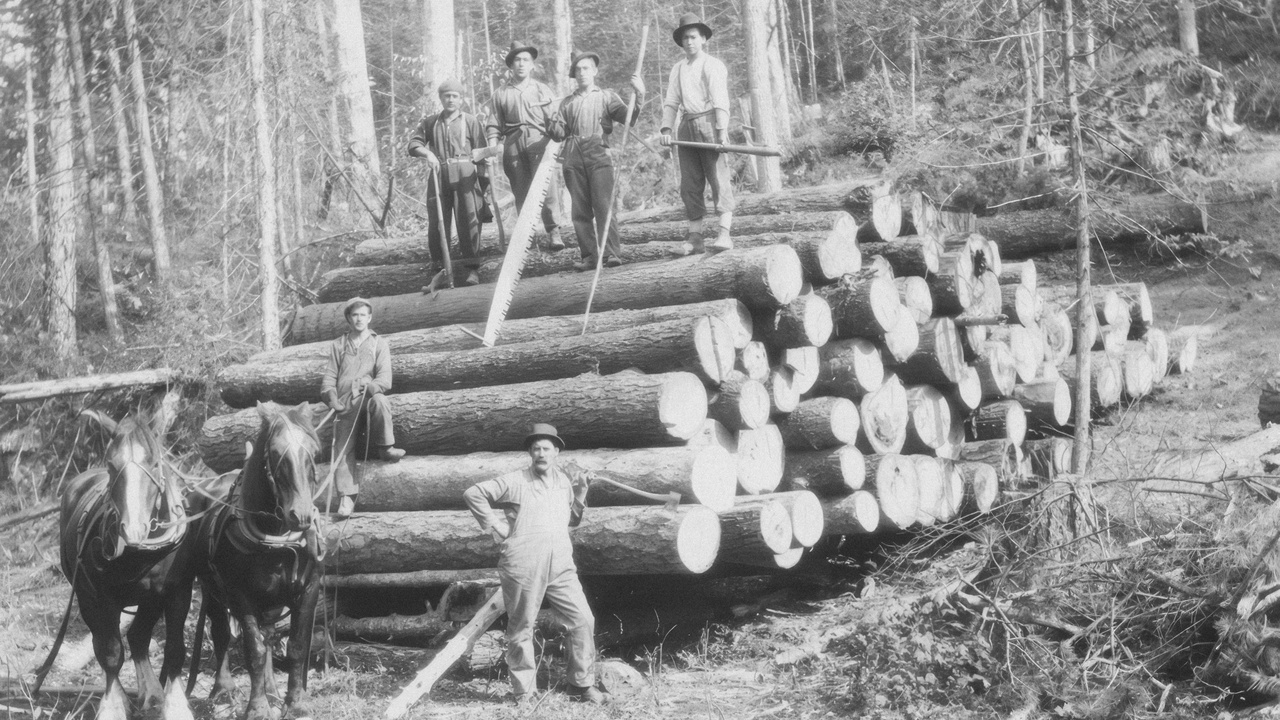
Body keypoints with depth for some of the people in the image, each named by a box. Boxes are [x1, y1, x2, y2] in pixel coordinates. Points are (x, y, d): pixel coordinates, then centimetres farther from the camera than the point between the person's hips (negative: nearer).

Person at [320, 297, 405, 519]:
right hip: (345, 403, 2)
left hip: (369, 397, -2)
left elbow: (385, 379, 3)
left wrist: (371, 386, -19)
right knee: (342, 447, -16)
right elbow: (329, 376, 16)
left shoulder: (379, 344, 15)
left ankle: (385, 448, -23)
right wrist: (331, 396, -5)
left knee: (379, 400, -38)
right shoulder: (338, 345, 22)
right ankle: (347, 497, -19)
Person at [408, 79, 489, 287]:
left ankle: (472, 269, -8)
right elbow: (414, 143, 7)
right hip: (439, 176, 3)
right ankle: (441, 269, 10)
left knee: (468, 221, -9)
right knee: (436, 223, 2)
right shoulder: (430, 122, 14)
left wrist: (484, 181, 0)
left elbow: (481, 153, 5)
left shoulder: (471, 121, 7)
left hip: (465, 175, -3)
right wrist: (427, 153, -14)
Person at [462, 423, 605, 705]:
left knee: (583, 620, -2)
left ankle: (582, 685, 9)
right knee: (521, 628, 3)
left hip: (561, 566, 4)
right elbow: (472, 494, -1)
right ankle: (524, 692, 15)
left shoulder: (564, 481, 14)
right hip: (523, 567, -4)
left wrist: (580, 494, 8)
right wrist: (495, 527, -3)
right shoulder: (514, 482, -2)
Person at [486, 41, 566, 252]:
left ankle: (553, 232, -14)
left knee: (546, 187, -15)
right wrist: (491, 149, -2)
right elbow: (495, 125, 12)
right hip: (513, 146, 2)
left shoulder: (543, 90, 14)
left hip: (539, 142, -2)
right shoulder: (501, 94, 15)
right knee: (520, 192, 1)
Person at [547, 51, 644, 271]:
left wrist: (639, 96, -13)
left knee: (603, 205, -13)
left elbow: (629, 119, 1)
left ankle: (611, 253, -15)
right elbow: (559, 134, 18)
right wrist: (555, 123, -4)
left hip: (599, 155, -3)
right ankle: (588, 256, 1)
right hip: (573, 157, 3)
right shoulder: (567, 103, 22)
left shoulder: (607, 97, 14)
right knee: (580, 210, -1)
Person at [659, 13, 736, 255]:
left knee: (719, 178, -8)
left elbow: (720, 101, -8)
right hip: (687, 126, 6)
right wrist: (666, 128, -2)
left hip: (709, 122, -6)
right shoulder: (677, 69, 16)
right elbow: (671, 102, 12)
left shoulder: (713, 65, 1)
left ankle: (724, 234, -12)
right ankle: (694, 238, 5)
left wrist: (722, 130, -19)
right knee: (690, 183, 3)